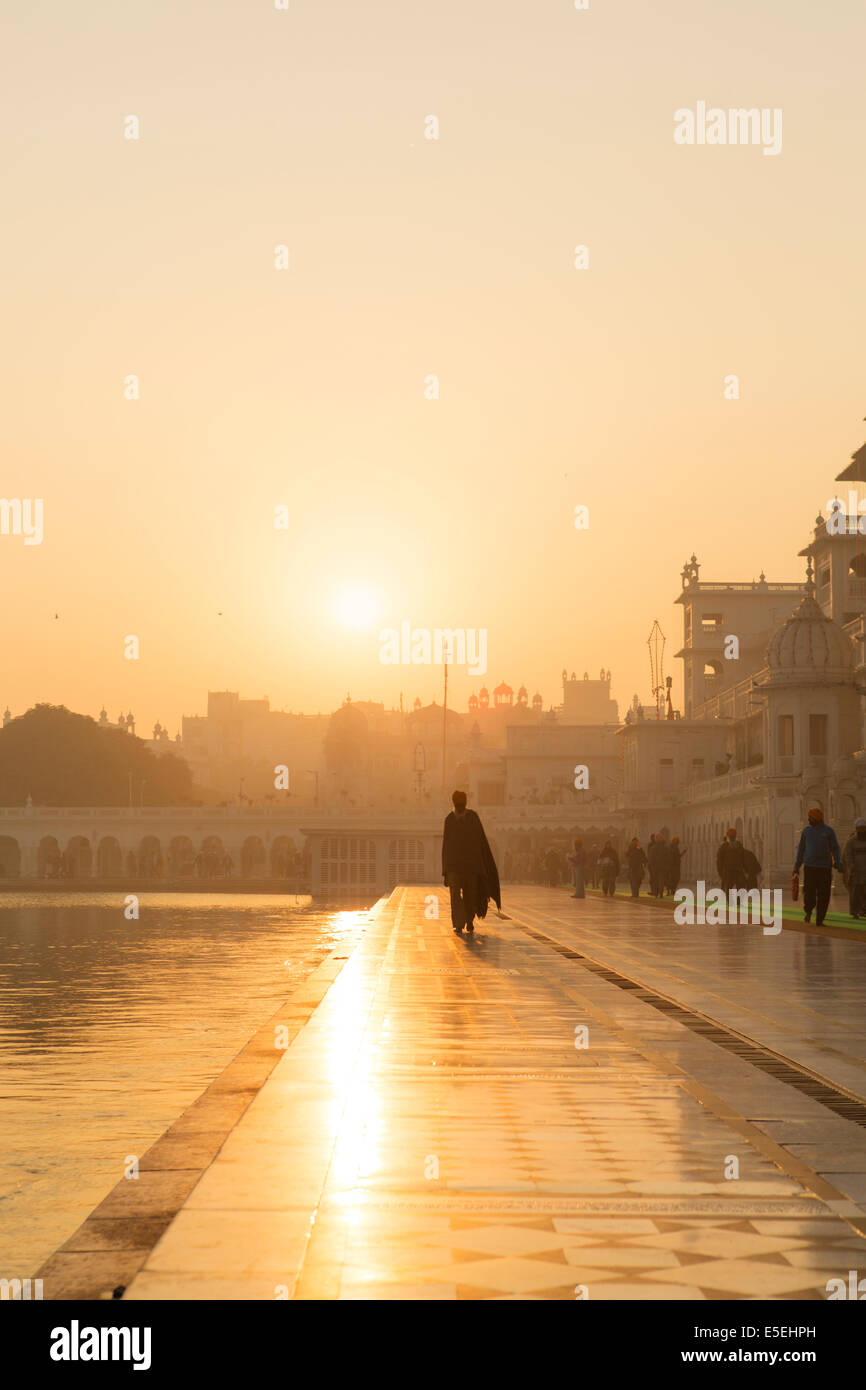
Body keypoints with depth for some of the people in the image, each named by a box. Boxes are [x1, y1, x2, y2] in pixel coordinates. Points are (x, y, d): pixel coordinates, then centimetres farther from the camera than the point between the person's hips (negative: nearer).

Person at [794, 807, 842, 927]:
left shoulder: (829, 831, 2)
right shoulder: (806, 830, 8)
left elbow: (835, 849, 2)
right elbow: (801, 849, 14)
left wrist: (839, 864, -9)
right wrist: (796, 866, 12)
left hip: (825, 867, -1)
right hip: (810, 867, 1)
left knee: (823, 895, -2)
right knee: (809, 893, -8)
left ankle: (819, 920, 8)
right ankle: (808, 911, 21)